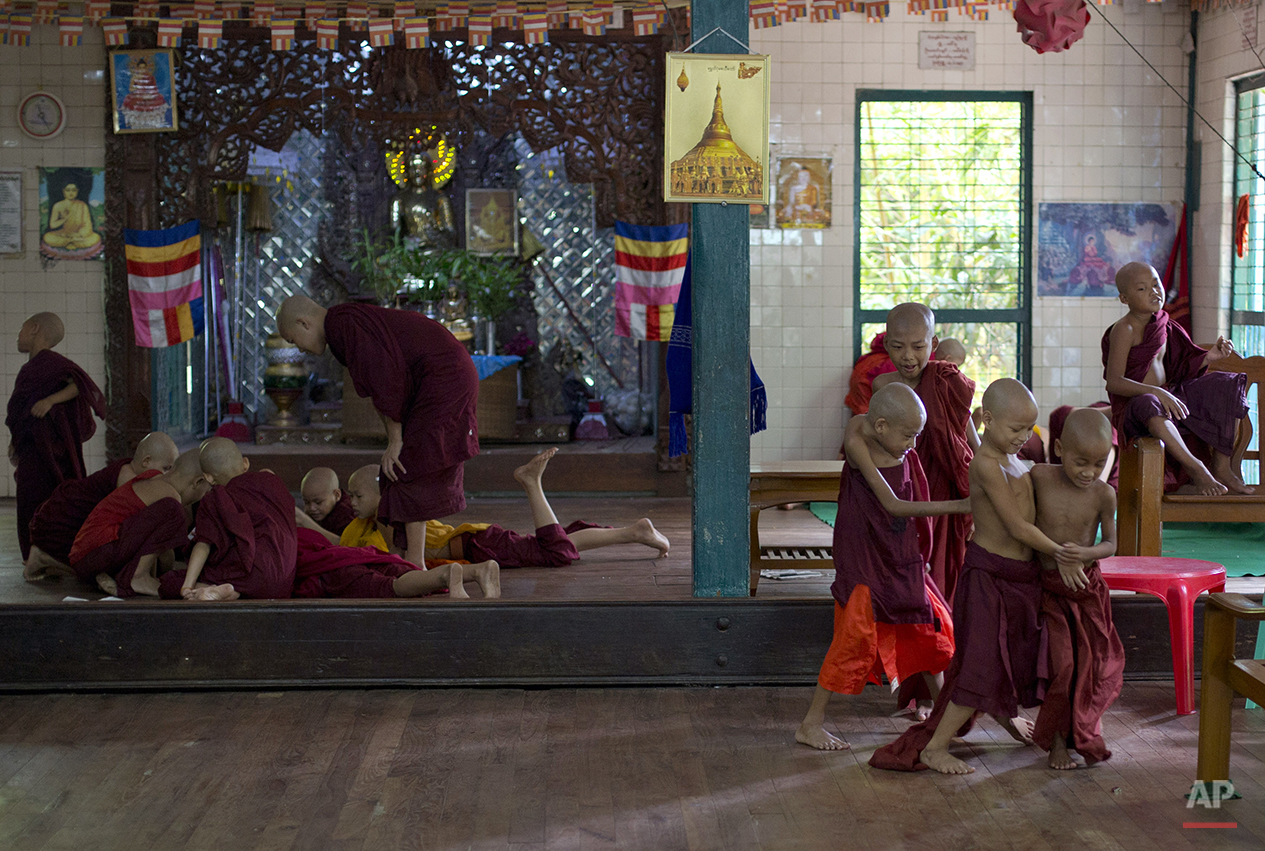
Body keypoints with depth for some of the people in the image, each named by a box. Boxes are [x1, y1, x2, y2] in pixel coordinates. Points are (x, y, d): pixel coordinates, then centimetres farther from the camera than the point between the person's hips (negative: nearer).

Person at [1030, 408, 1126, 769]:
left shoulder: (1104, 495, -11)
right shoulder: (1039, 477, -12)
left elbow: (1111, 543, -3)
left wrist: (1085, 553, -21)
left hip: (1086, 588, 1)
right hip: (1047, 586, -1)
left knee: (1089, 664, 8)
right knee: (1059, 662, -5)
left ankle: (1081, 735, 29)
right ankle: (1057, 741, 10)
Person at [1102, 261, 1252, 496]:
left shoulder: (1164, 326, 12)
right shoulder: (1124, 330, -12)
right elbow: (1114, 382, -23)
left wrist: (1210, 356, 5)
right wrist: (1157, 392, -34)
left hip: (1170, 395, 8)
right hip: (1133, 410, -8)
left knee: (1228, 384, -1)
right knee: (1148, 404, -43)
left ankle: (1222, 467, -5)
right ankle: (1195, 468, -31)